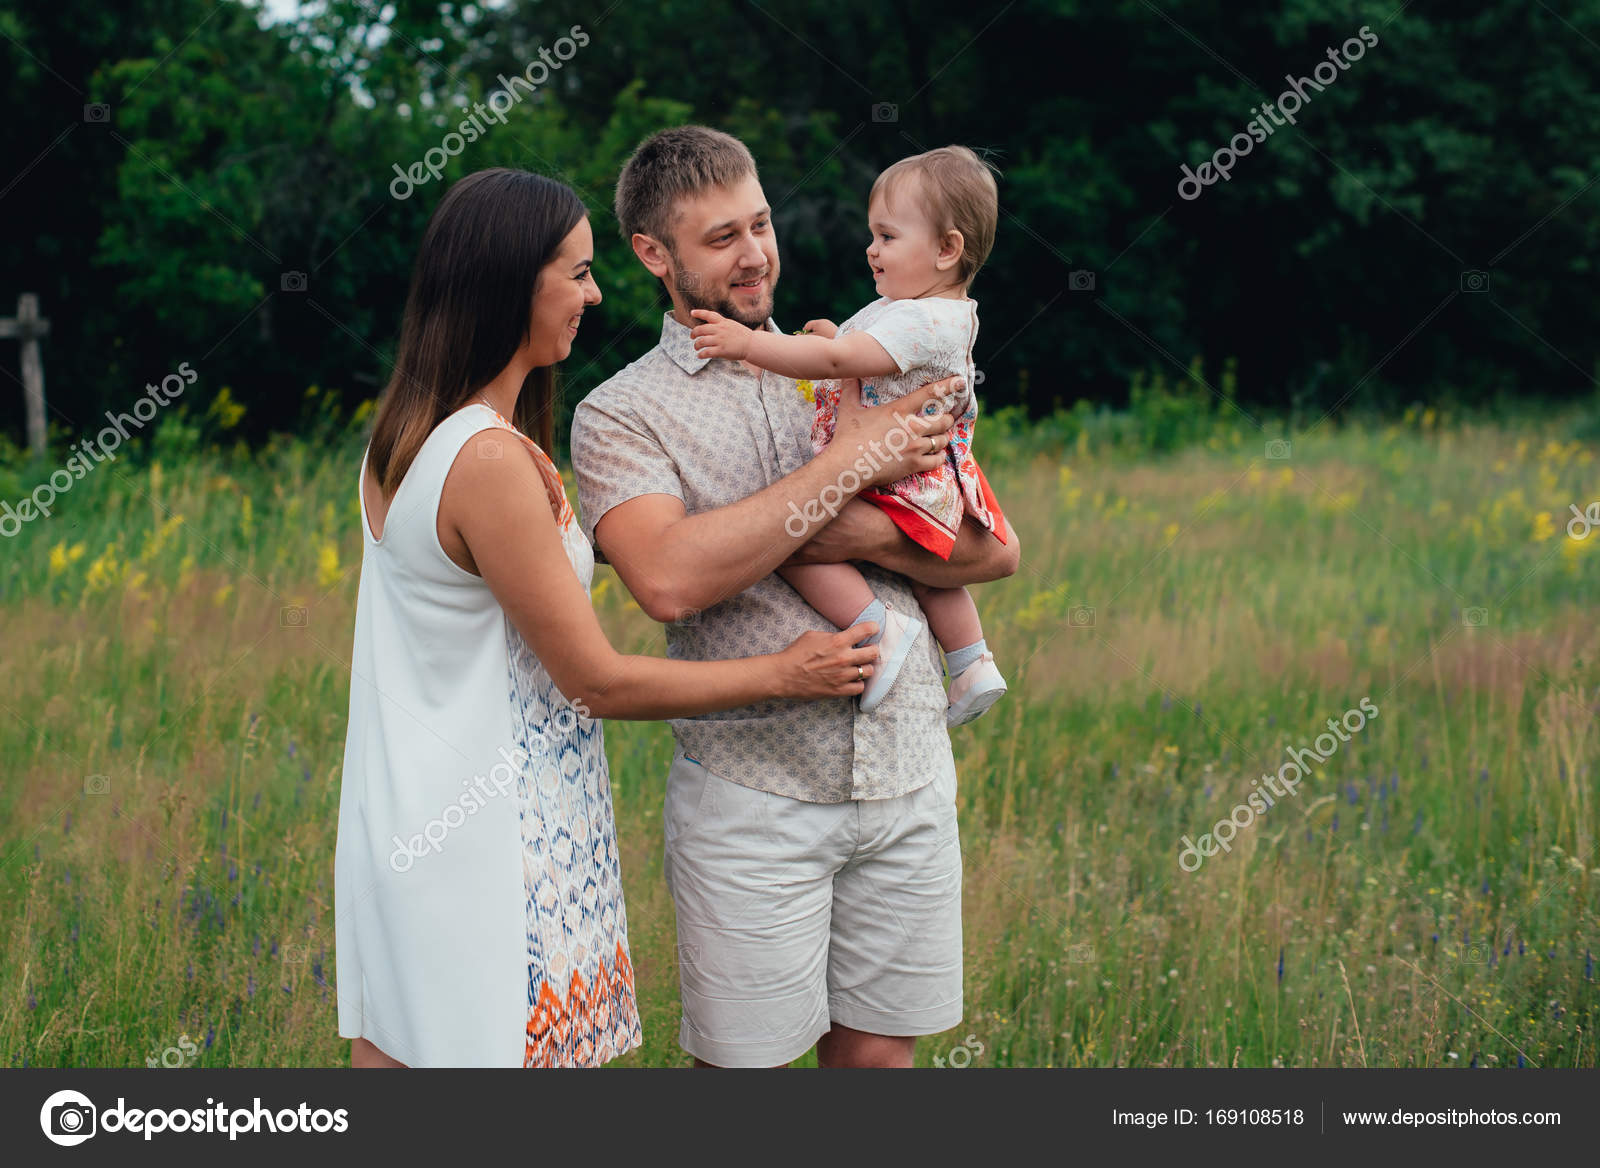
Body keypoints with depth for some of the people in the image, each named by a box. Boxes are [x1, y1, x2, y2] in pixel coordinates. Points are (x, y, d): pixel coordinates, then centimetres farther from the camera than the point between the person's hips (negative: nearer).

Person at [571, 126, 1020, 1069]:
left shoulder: (855, 375, 12)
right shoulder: (622, 415, -1)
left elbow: (997, 550, 7)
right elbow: (668, 577, -22)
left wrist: (871, 534, -13)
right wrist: (850, 464, -17)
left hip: (908, 776, 4)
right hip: (754, 794, -3)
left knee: (879, 1052, 11)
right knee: (746, 1057, 3)